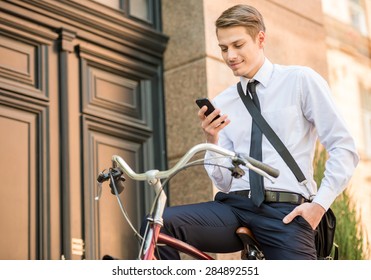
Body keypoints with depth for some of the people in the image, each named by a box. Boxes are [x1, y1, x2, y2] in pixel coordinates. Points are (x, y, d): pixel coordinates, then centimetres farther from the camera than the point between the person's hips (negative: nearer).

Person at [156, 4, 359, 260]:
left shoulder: (301, 81, 6)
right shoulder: (221, 104, 16)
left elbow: (344, 149, 2)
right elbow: (224, 182, 12)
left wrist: (319, 204, -8)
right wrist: (211, 140, -5)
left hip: (285, 212, -3)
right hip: (235, 207, 3)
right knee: (161, 223, -22)